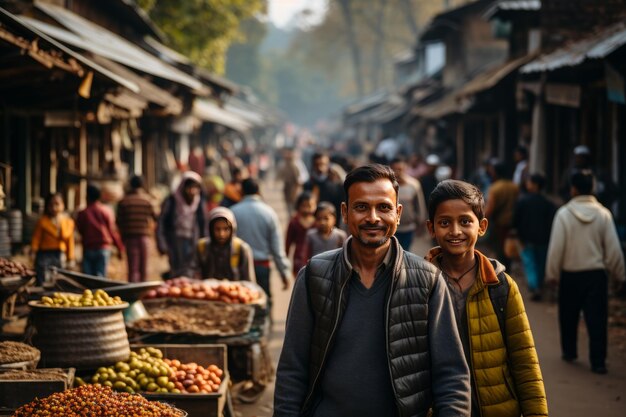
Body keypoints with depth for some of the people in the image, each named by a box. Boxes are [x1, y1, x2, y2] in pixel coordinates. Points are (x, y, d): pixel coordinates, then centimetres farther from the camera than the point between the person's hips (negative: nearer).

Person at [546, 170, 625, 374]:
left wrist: (552, 274, 2)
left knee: (569, 317, 18)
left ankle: (569, 352, 32)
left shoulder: (564, 214, -10)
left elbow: (556, 248, -9)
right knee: (597, 319, 2)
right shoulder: (603, 214, -5)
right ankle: (598, 361, -2)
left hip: (570, 275, 0)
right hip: (596, 273, 0)